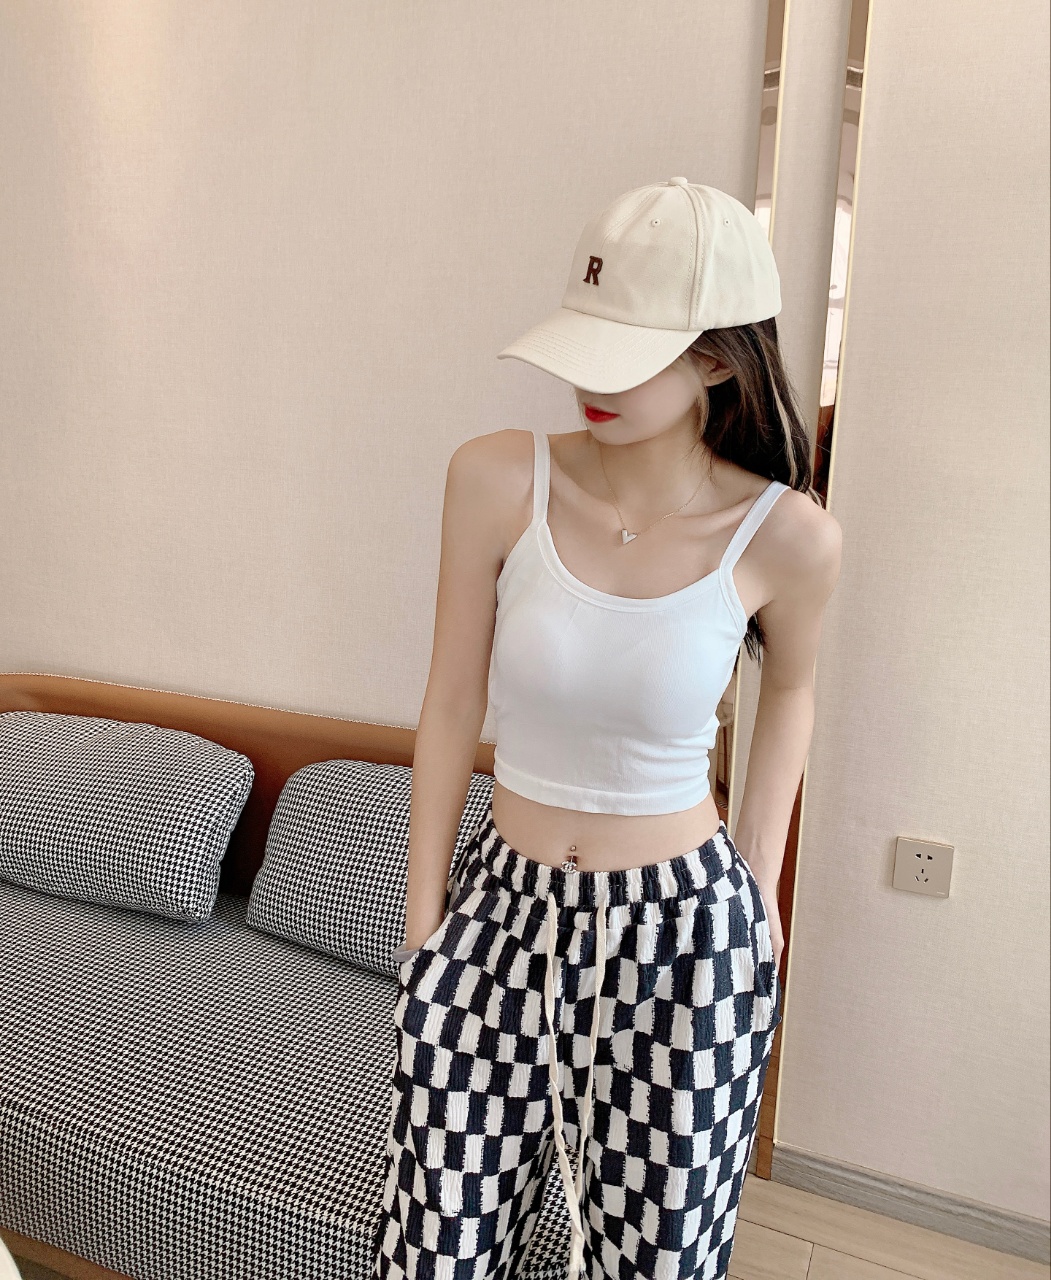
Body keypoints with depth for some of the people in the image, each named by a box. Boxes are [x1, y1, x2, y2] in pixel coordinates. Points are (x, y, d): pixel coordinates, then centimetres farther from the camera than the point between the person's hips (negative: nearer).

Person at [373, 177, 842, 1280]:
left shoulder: (787, 537, -14)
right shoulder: (498, 479, -12)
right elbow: (450, 710, -5)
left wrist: (762, 885, 8)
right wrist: (423, 923, 0)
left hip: (682, 931, -1)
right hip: (504, 904, 2)